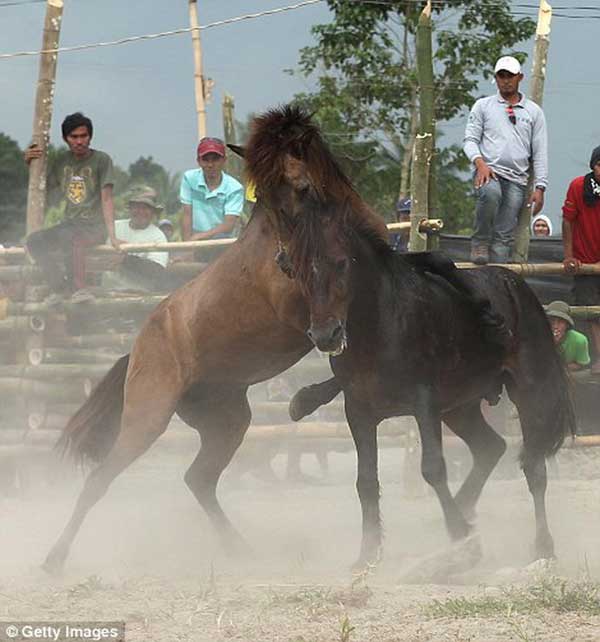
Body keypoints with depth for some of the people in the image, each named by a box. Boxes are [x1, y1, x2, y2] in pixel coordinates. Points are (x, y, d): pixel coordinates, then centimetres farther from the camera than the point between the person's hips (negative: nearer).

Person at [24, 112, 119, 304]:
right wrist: (30, 164, 5)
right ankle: (60, 288, -12)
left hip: (94, 226, -6)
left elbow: (106, 199, -11)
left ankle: (80, 288, -33)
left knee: (70, 237, -38)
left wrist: (112, 234, -19)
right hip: (70, 224, 6)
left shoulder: (101, 160, -5)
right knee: (33, 240, -17)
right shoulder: (63, 163, 11)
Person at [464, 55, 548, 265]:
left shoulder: (534, 112, 15)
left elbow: (540, 153, 12)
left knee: (504, 235, -6)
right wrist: (480, 163, -13)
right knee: (490, 193, -37)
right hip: (489, 172, -2)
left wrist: (540, 188, 2)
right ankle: (480, 242, -19)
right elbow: (470, 140, 8)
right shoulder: (483, 106, 14)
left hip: (517, 179, 2)